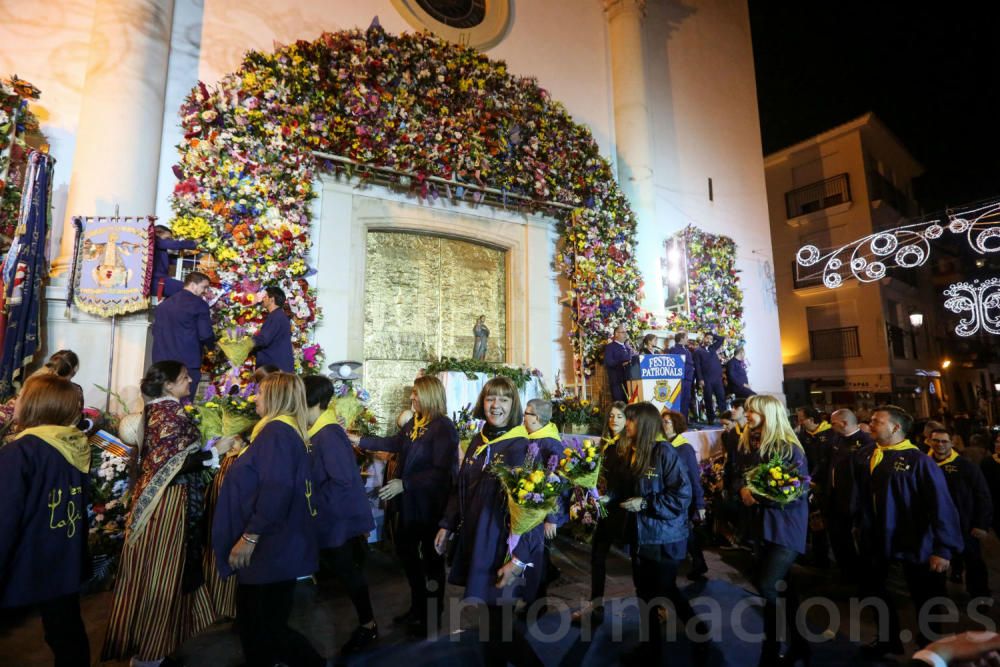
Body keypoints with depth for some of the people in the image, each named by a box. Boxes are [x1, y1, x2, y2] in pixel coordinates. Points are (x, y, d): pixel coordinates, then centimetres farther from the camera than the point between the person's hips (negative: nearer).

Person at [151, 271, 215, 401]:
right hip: (187, 363, -7)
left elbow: (155, 331, 21)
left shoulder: (163, 304, 15)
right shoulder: (199, 304, -6)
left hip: (162, 362, 7)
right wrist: (212, 345, 10)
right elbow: (206, 335, -10)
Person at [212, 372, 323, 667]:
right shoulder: (286, 430, 13)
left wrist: (250, 536, -23)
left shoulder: (276, 431, -20)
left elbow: (275, 490, -28)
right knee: (251, 618, 21)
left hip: (272, 550, -10)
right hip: (271, 547, 10)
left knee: (270, 628, 3)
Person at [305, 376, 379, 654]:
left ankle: (367, 626, 25)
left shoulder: (328, 434, -25)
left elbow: (342, 480, -28)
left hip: (341, 519, -9)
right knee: (347, 571, 23)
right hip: (334, 519, 9)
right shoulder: (320, 432, 5)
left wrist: (315, 501, -19)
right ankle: (365, 621, 42)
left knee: (348, 573, 6)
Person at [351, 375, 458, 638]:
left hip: (429, 504, -8)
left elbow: (440, 471, -26)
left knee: (431, 556, 10)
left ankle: (433, 616, 33)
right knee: (405, 550, 20)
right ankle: (418, 606, 42)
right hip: (409, 502, 8)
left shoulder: (444, 427, -23)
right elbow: (394, 443, 15)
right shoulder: (413, 423, 2)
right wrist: (359, 440, 12)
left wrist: (404, 484, -26)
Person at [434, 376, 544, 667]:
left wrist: (519, 557, -22)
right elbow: (460, 488, 13)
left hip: (505, 545, -6)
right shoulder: (478, 441, 3)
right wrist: (448, 524, 11)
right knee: (492, 612, 17)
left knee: (497, 616, 4)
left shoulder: (524, 448, -17)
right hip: (474, 540, 6)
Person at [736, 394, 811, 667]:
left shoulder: (789, 448, -15)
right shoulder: (750, 445, 4)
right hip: (762, 523, 6)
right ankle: (797, 644, 35)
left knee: (767, 585, -12)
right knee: (782, 586, 17)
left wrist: (757, 495, -22)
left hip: (786, 525, -6)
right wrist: (743, 489, -12)